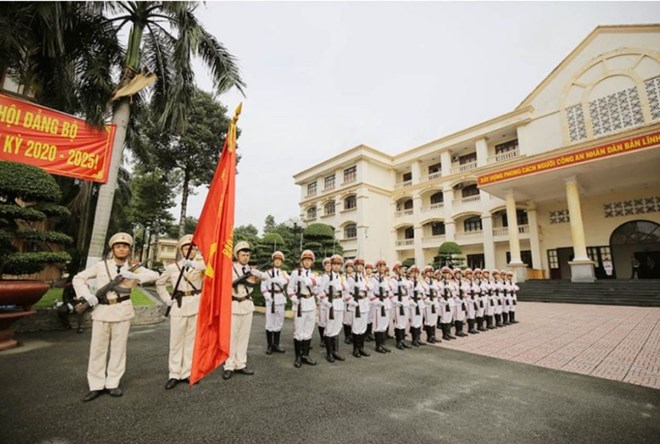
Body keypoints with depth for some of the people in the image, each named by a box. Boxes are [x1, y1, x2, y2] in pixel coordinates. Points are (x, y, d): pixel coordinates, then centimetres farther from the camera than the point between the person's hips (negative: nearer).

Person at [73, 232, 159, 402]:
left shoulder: (134, 267, 2)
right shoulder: (101, 265, 4)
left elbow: (155, 275, -10)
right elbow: (78, 278, 7)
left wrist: (135, 276, -23)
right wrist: (87, 295, -8)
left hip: (122, 311, 0)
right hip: (101, 310, 0)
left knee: (118, 348, 6)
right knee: (97, 348, 6)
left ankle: (113, 384, 19)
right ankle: (96, 386, 18)